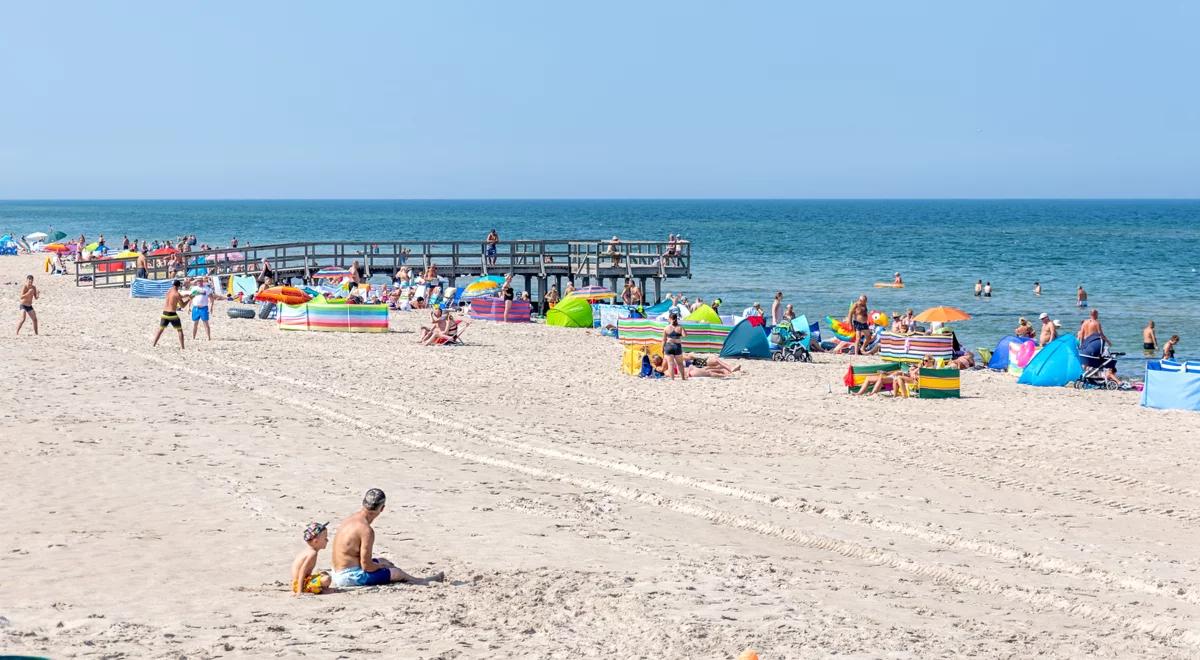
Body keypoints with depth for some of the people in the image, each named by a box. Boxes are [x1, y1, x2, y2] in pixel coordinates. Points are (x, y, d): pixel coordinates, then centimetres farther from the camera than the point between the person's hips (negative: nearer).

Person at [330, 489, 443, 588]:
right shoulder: (367, 530, -23)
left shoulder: (350, 520, 5)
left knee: (382, 561, 26)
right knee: (397, 572, 4)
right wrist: (382, 566, -1)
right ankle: (422, 581, 29)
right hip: (350, 577, -9)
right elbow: (366, 565, -22)